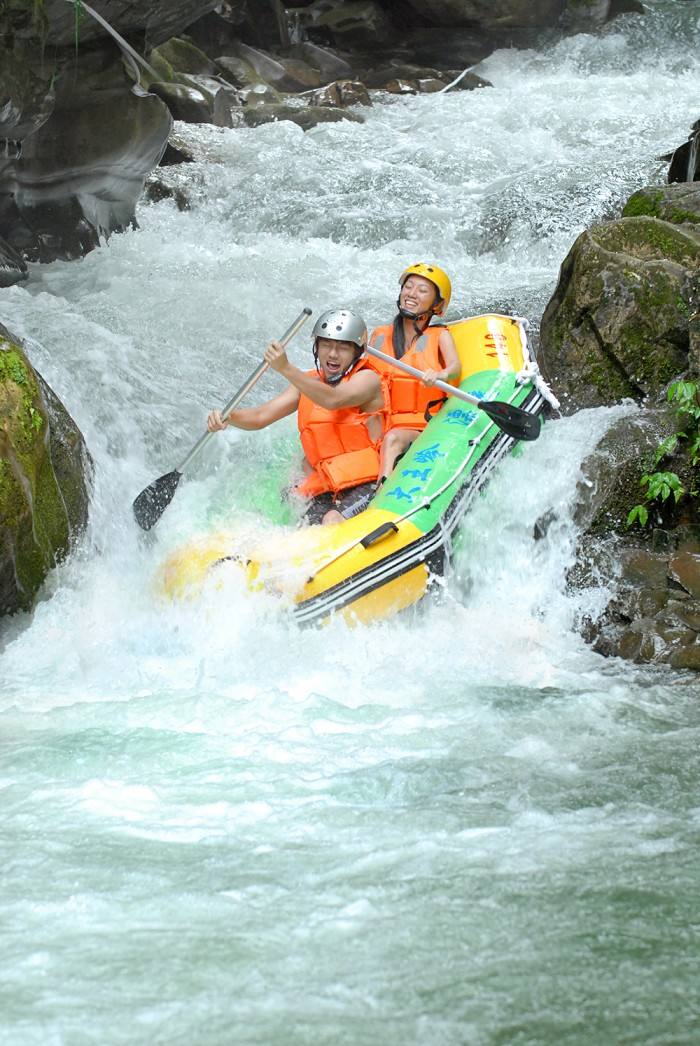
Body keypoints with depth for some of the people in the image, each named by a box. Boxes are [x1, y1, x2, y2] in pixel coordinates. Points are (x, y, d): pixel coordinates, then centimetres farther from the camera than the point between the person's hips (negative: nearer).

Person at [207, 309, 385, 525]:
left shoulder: (368, 378, 0)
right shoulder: (309, 382, 19)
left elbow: (333, 400, -22)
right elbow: (261, 416, 12)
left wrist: (286, 369, -32)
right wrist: (227, 417, -10)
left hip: (365, 485, -5)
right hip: (323, 490, 5)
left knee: (333, 521, -34)